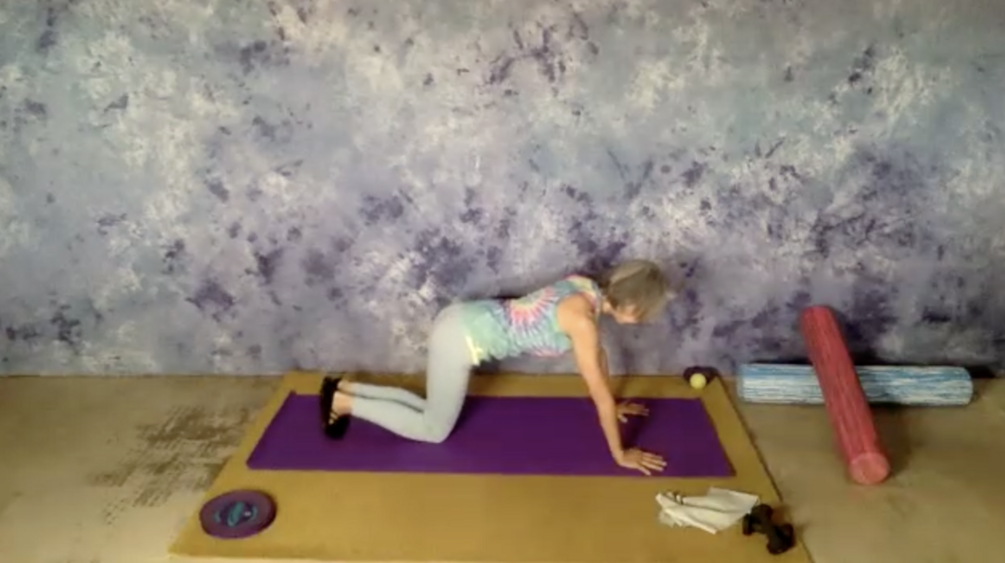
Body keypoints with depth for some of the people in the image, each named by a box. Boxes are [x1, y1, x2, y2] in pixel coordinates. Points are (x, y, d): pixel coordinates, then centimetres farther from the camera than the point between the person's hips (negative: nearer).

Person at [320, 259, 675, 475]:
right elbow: (601, 396, -15)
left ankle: (345, 389, 27)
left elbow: (597, 353, 19)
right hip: (461, 338, -9)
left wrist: (612, 406, 28)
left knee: (435, 410, 23)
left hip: (462, 322, 9)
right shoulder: (582, 318, -22)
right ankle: (343, 403, 13)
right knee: (434, 431, 8)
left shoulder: (587, 287, 4)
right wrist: (619, 454, -3)